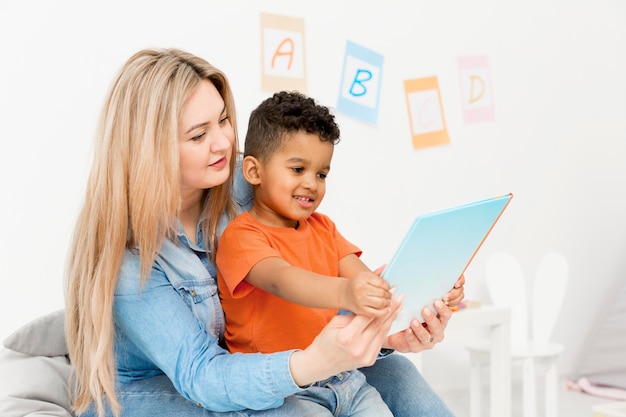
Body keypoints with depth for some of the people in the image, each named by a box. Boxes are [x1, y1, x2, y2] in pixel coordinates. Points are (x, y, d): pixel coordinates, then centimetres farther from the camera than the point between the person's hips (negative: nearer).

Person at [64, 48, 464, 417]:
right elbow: (198, 376, -31)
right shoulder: (125, 251, -26)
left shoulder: (239, 183, -12)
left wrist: (387, 331, -27)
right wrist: (312, 364, -49)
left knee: (390, 369, -9)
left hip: (230, 362, 5)